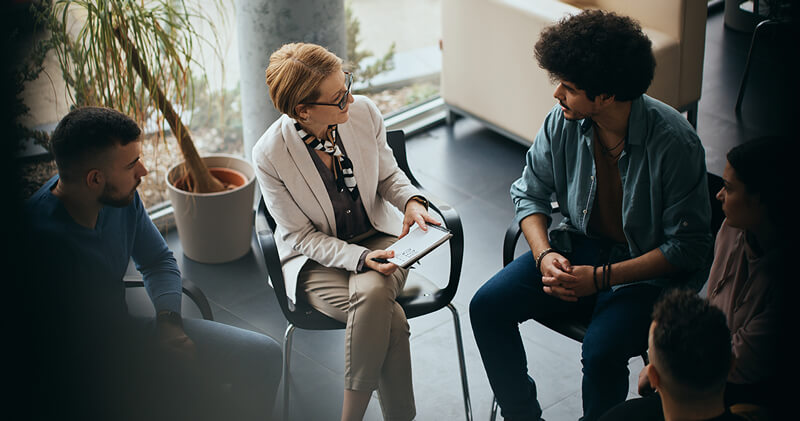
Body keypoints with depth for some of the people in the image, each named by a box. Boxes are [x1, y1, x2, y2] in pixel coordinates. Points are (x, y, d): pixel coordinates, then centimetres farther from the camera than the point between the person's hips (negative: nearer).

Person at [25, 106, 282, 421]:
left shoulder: (123, 198, -6)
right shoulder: (39, 235, -30)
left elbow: (158, 260, 14)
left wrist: (168, 318, -5)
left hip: (123, 332, 8)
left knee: (263, 354, -2)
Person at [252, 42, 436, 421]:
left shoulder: (364, 113, -12)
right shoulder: (270, 154, -21)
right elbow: (302, 237, -13)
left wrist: (410, 200, -15)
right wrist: (360, 258, -27)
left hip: (377, 237, 3)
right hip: (315, 259, -3)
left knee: (371, 292, -32)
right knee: (389, 319, -30)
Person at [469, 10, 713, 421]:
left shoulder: (674, 143, -23)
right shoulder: (562, 122, -9)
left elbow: (688, 247, -18)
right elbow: (530, 192, 7)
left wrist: (601, 277, -24)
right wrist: (544, 254, -13)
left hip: (647, 270, -5)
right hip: (577, 248, 5)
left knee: (602, 351, -31)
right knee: (487, 307, -11)